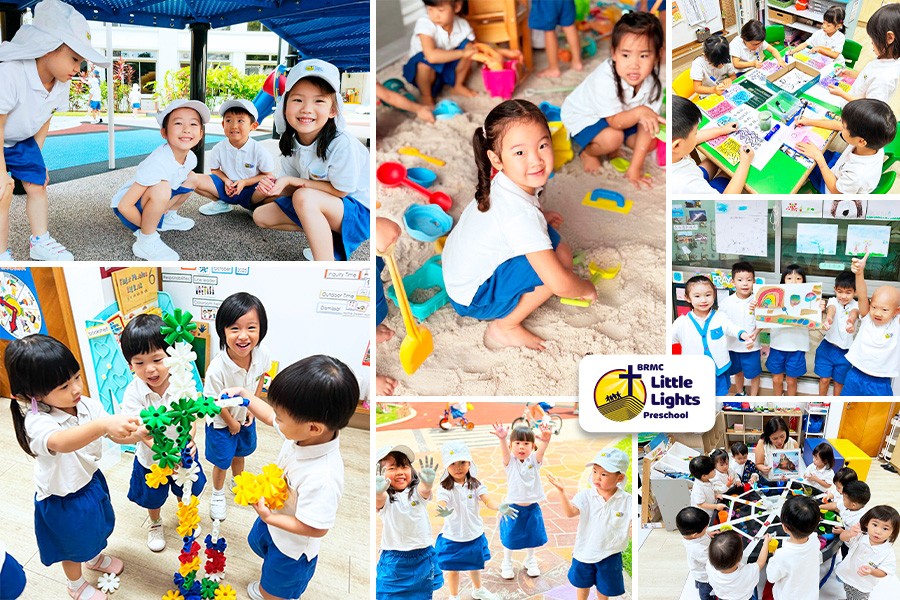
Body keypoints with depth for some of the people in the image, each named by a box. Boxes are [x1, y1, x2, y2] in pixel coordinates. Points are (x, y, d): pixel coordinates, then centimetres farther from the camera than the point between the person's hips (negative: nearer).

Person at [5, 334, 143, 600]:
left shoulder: (87, 405, -16)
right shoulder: (36, 423, -37)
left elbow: (116, 434, -13)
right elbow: (61, 442, -58)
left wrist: (139, 434, -36)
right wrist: (103, 424, -73)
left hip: (91, 481, 6)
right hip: (63, 499, -6)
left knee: (96, 527, 32)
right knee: (73, 544, 20)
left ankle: (94, 557, 64)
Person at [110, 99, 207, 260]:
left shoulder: (190, 158, -10)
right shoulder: (158, 164, -34)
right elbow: (124, 205, -33)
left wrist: (167, 209, 7)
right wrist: (147, 228, -20)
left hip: (152, 205, 8)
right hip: (128, 210, -8)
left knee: (192, 179, 6)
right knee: (161, 188, -36)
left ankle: (168, 218, 21)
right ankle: (146, 241, -19)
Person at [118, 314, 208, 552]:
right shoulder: (133, 393, -27)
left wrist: (189, 438, -43)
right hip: (151, 458, -1)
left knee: (186, 491, 27)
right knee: (154, 497, 26)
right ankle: (155, 524, 57)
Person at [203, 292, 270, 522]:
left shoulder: (262, 353, -27)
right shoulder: (217, 368, -40)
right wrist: (232, 424, -10)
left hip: (246, 417, 4)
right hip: (221, 422, -4)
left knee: (240, 453, 30)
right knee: (222, 462, 18)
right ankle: (218, 494, 48)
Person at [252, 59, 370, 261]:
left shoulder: (341, 144, -27)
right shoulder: (291, 144, -5)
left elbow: (340, 191, -20)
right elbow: (290, 188, 3)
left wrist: (292, 181, -19)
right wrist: (273, 188, -21)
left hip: (359, 213, -8)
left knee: (304, 197, -33)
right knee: (261, 216, 4)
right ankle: (324, 236, 2)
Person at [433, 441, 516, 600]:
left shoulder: (475, 484, -11)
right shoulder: (445, 488, -21)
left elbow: (487, 500, -22)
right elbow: (441, 504, -37)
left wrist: (499, 507, -44)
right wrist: (442, 511, -63)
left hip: (474, 534, 4)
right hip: (452, 537, -3)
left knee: (475, 564, 25)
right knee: (452, 569, 13)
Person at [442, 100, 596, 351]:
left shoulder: (505, 182, -9)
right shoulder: (522, 215, -34)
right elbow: (559, 284, -32)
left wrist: (540, 216, 9)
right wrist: (586, 288, -12)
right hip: (473, 299, -9)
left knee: (550, 236, 10)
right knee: (560, 258, -21)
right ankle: (504, 328, -7)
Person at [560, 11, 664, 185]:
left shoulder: (652, 81, -23)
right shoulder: (605, 79, -38)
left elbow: (645, 127, -21)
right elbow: (615, 122, -33)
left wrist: (634, 169, -23)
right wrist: (638, 112, -55)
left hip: (622, 114, 6)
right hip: (583, 115, -6)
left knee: (650, 141, -6)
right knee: (612, 138, -32)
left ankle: (611, 148, 15)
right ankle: (587, 152, -1)